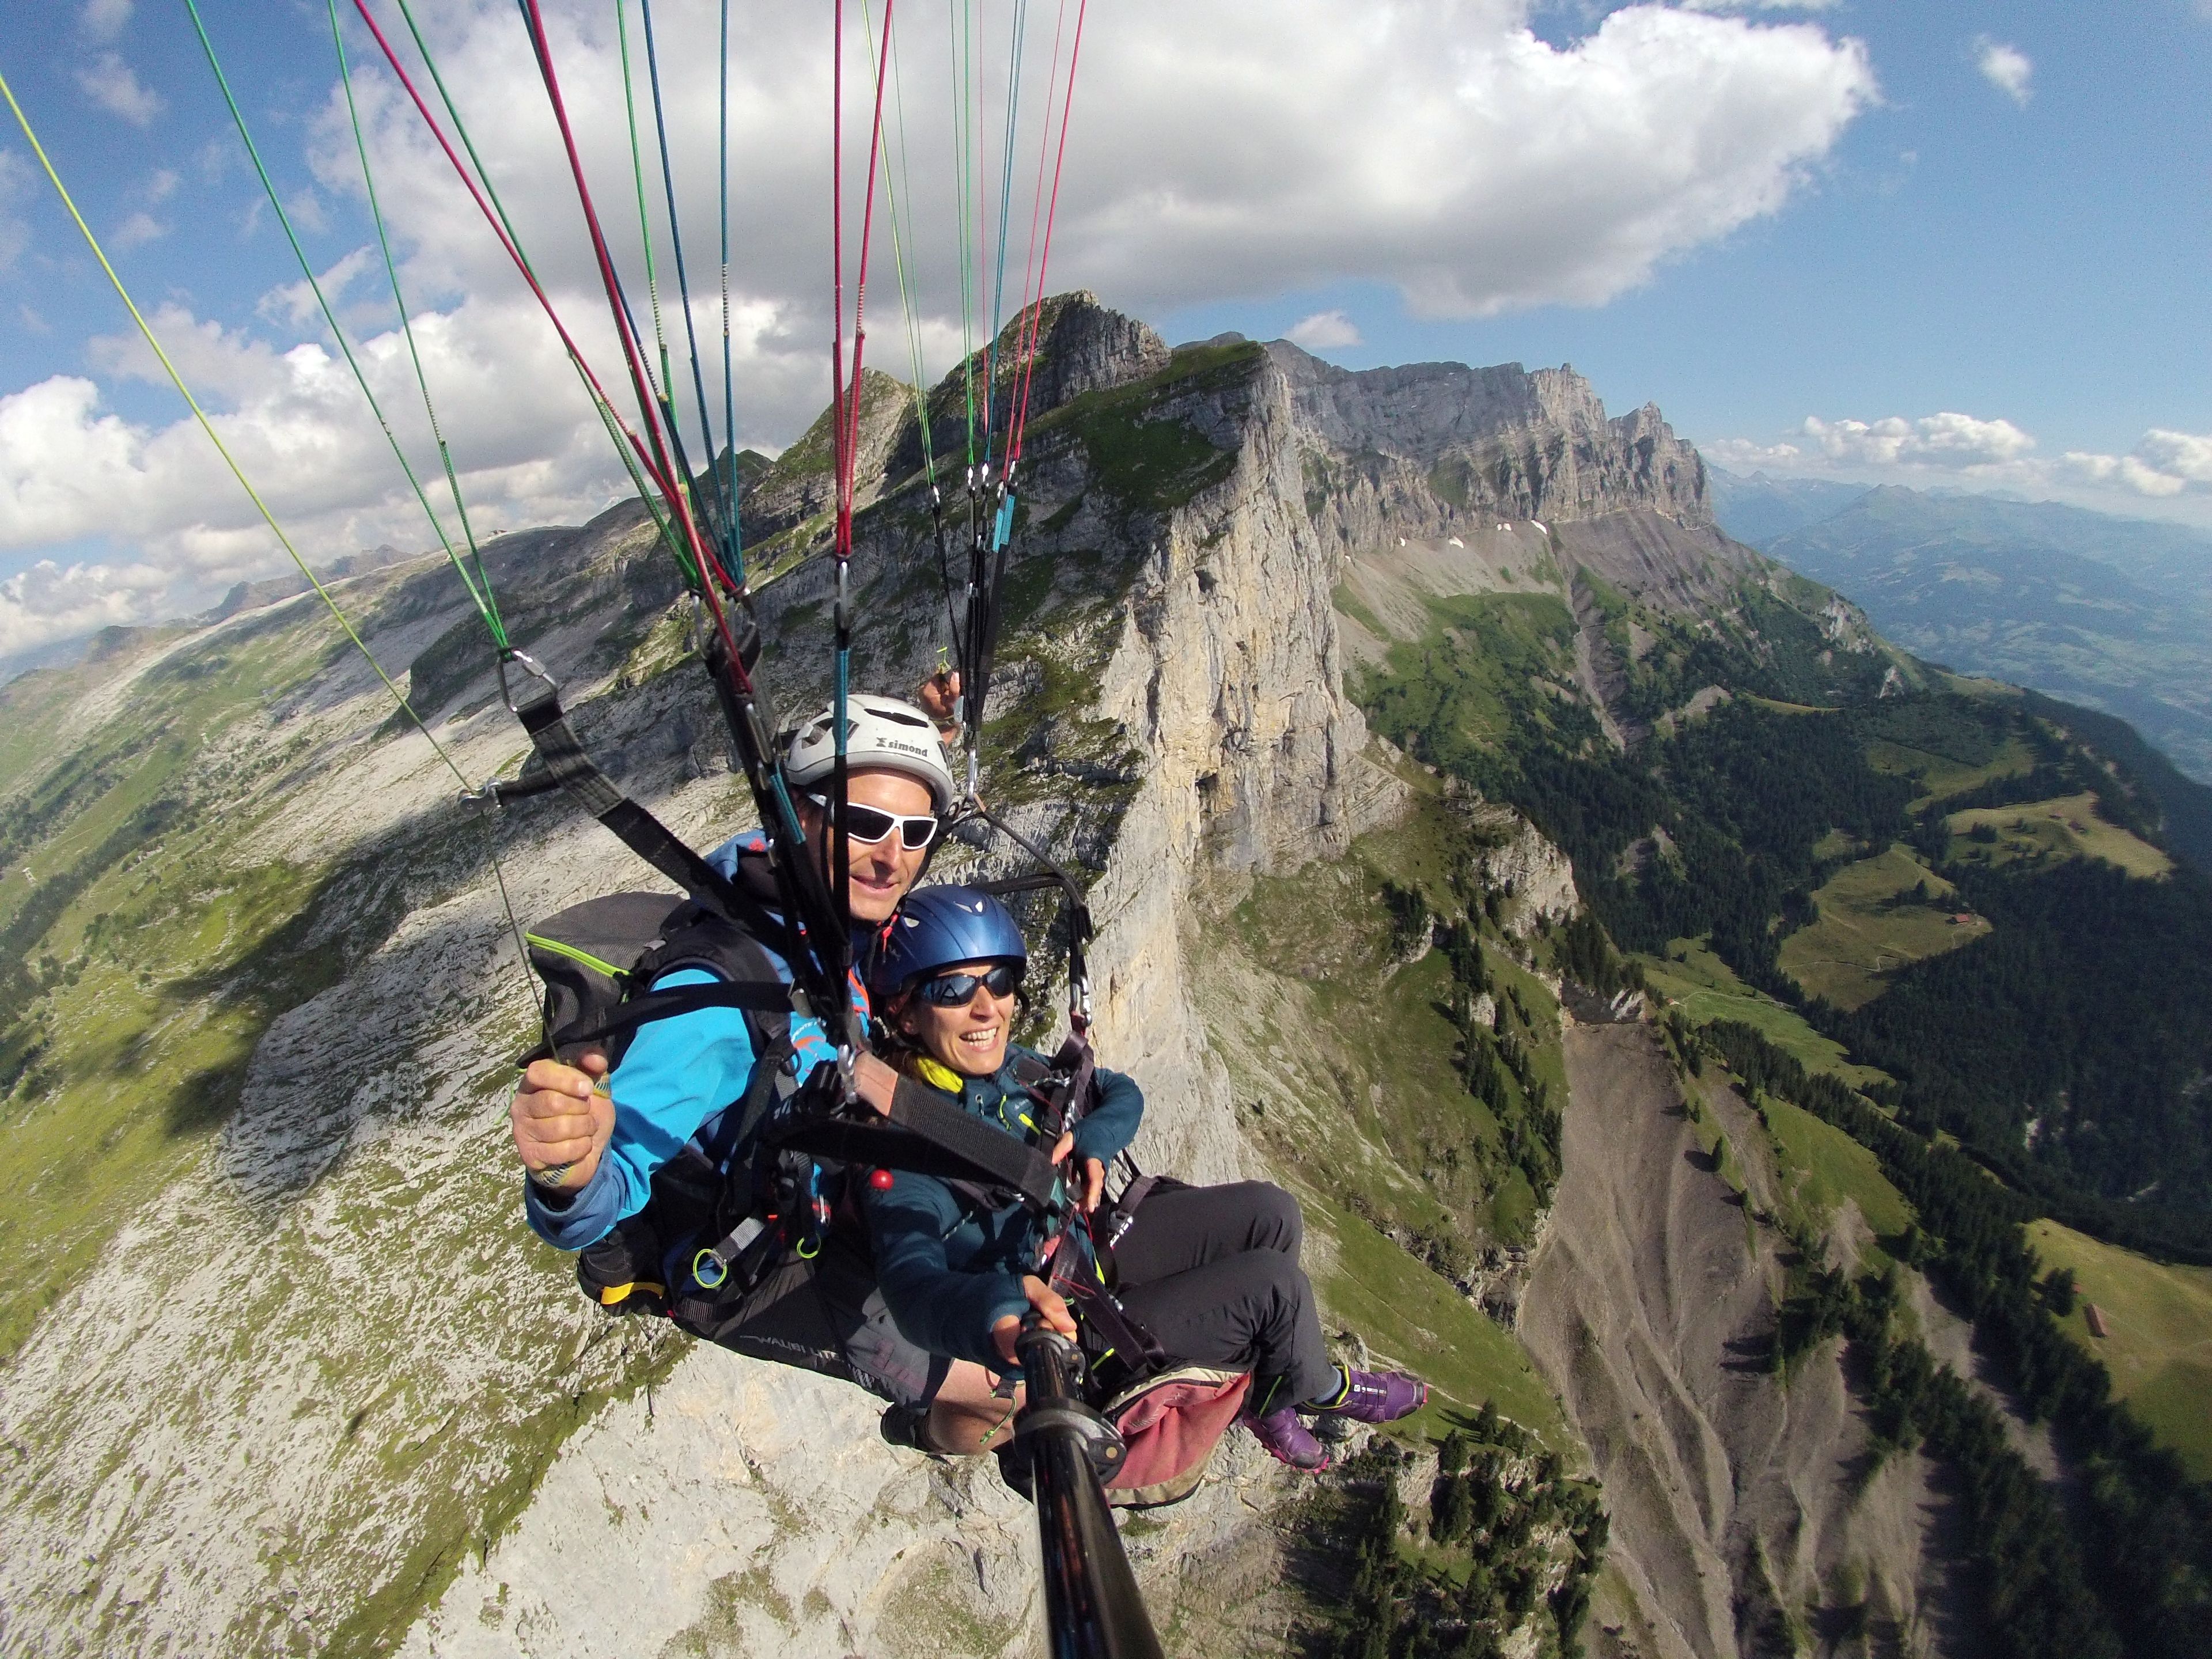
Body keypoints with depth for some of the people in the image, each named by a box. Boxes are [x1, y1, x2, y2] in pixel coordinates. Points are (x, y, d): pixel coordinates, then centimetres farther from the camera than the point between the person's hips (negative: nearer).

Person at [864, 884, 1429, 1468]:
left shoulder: (1007, 1066, -6)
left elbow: (1121, 1092, 7)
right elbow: (912, 1278, -45)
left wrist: (1093, 1140, -17)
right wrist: (999, 1311, -67)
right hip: (1069, 1336, -7)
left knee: (1270, 1213, -1)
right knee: (1276, 1283, -13)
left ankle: (1264, 1390, 20)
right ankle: (1315, 1388, 22)